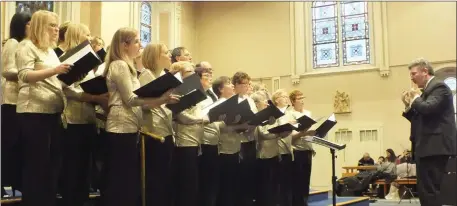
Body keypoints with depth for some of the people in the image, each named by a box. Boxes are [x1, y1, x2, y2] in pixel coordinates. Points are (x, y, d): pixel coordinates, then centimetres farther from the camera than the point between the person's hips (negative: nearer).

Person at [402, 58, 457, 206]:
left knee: (430, 190, -12)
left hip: (435, 147, -11)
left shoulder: (439, 86, -9)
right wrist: (409, 106, 8)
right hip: (427, 147, 11)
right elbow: (419, 119, 23)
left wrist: (416, 99, -7)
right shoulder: (428, 90, 20)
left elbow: (428, 108, -26)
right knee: (425, 190, 13)